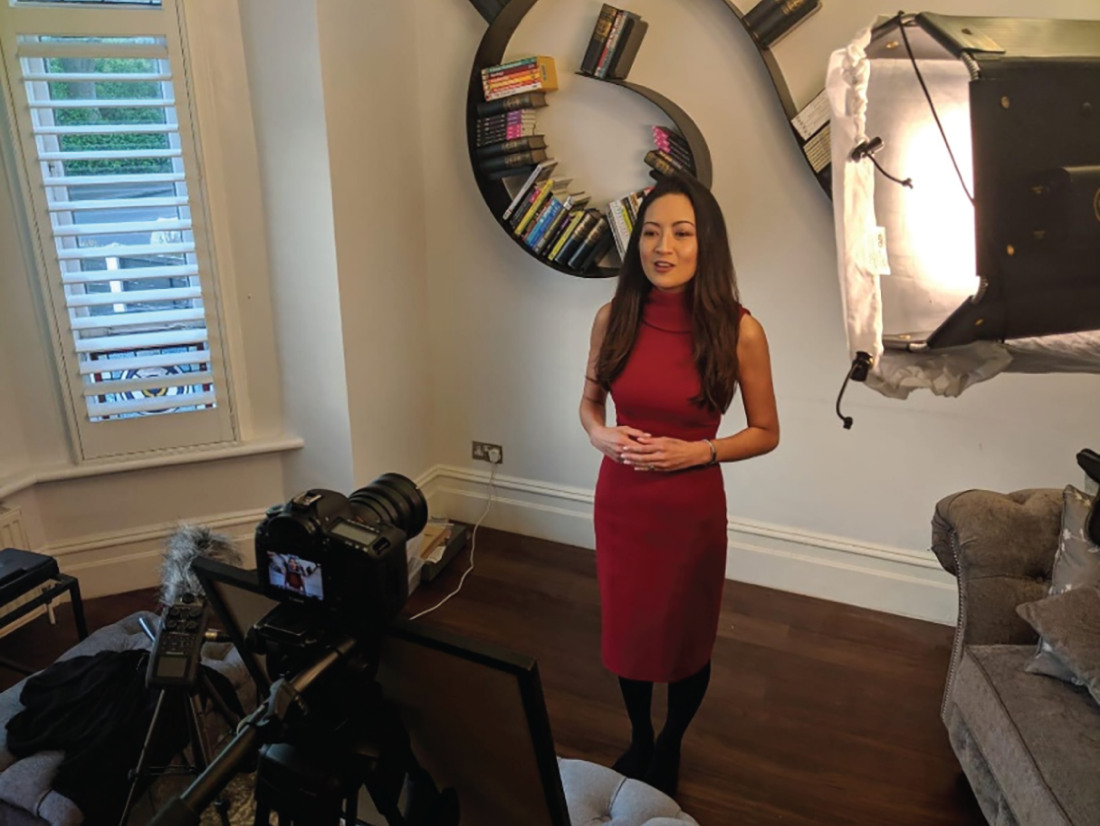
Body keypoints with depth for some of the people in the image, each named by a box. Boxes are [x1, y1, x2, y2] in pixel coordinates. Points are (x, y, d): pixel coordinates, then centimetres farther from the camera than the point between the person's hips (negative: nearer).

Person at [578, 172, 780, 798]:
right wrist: (602, 435, -13)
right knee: (627, 627, 20)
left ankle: (670, 748, 49)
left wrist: (695, 452, -19)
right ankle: (639, 740, 50)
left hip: (692, 508, -2)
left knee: (687, 636, 18)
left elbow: (766, 432, -5)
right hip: (621, 501, 3)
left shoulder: (738, 330, -15)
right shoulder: (613, 318, -7)